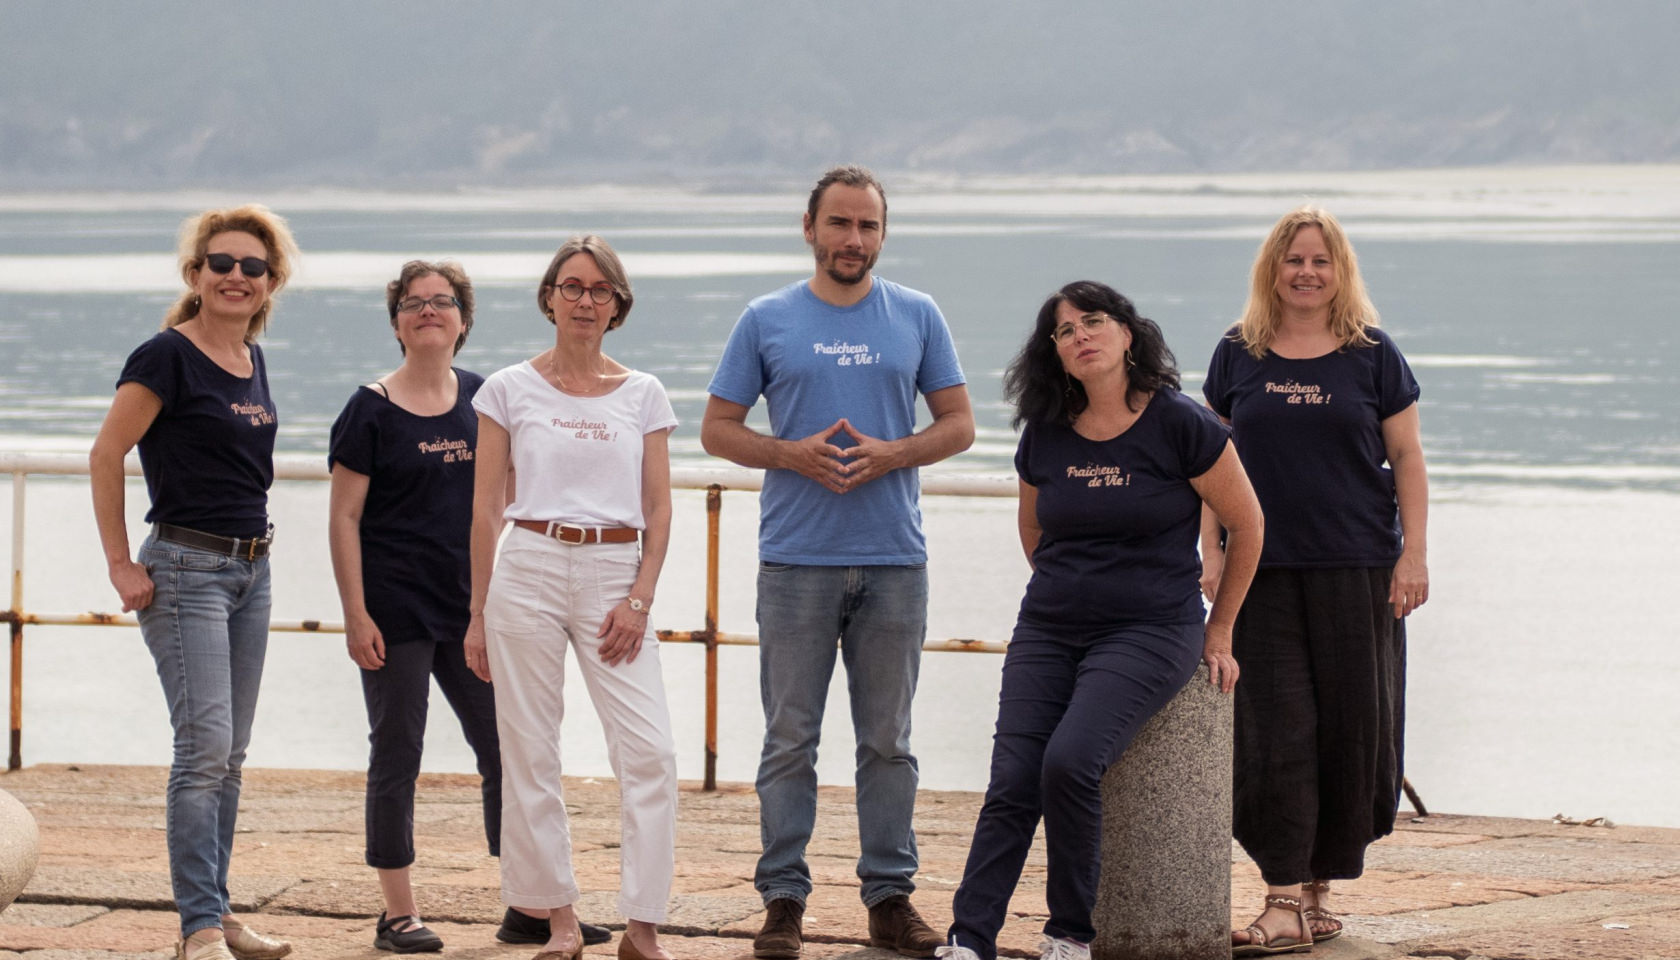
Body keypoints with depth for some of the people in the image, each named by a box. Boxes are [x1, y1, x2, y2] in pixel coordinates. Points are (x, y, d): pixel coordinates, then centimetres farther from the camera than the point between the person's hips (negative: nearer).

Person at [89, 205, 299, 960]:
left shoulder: (252, 360, 11)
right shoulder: (168, 358, -12)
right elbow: (106, 457, -12)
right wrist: (121, 565, -12)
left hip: (249, 568, 8)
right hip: (185, 570, -8)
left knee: (229, 755, 11)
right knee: (204, 747, -13)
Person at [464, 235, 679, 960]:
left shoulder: (643, 395, 9)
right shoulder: (511, 389, 5)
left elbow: (658, 508, 7)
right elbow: (487, 506, 6)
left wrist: (639, 599, -5)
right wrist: (478, 613, 4)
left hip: (616, 573, 1)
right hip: (530, 568, -1)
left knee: (649, 752, -9)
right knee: (530, 754, 0)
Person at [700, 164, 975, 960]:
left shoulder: (917, 318, 7)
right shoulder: (767, 321, 4)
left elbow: (958, 424, 8)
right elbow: (718, 429, 5)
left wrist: (891, 454, -10)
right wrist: (795, 454, -12)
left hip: (894, 561, 1)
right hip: (797, 559, -1)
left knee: (888, 740, 7)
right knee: (790, 739, 0)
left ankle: (891, 896, 13)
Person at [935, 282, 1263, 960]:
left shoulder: (1179, 426, -9)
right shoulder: (1045, 436, 6)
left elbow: (1246, 524, 2)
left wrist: (1218, 633, 7)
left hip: (1150, 631, -5)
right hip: (1048, 633, 5)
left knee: (1069, 762, -25)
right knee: (1011, 785, -11)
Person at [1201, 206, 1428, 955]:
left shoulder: (1372, 355, 4)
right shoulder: (1238, 356, 7)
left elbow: (1406, 459, 5)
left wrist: (1414, 554, -2)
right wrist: (1212, 553, 3)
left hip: (1356, 570, 0)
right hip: (1263, 573, 0)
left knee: (1350, 726, 1)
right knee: (1274, 732, -5)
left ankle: (1319, 886, 13)